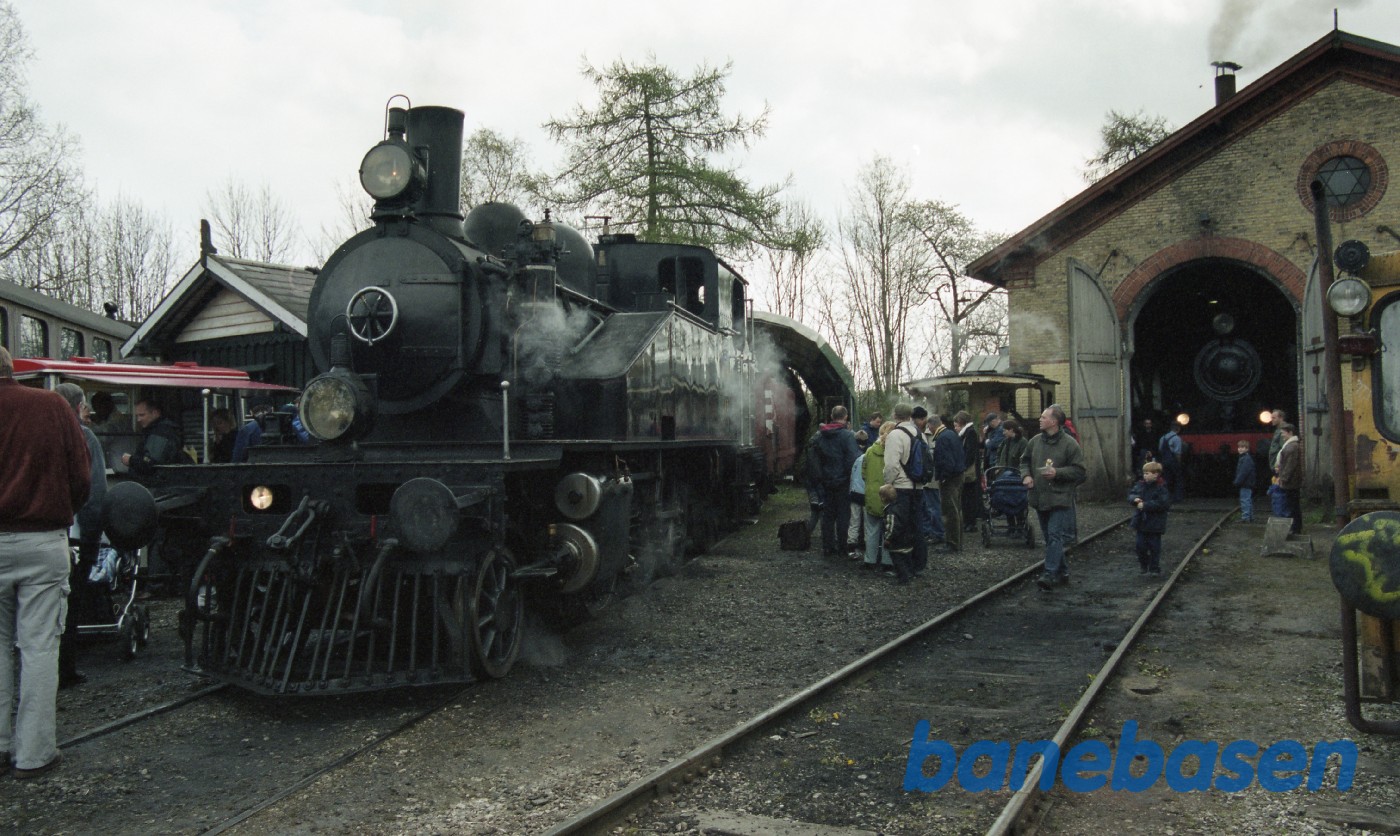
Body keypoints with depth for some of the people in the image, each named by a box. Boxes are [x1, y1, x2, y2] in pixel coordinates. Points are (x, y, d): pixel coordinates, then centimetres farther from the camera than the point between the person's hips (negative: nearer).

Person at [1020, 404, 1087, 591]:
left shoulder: (1069, 444, -8)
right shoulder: (1035, 441, 9)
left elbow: (1078, 470, -7)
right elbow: (1025, 460, 21)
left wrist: (1057, 473, -18)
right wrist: (1026, 475, 3)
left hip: (1060, 498, -6)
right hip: (1040, 498, 6)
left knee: (1055, 536, -12)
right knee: (1049, 537, 13)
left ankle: (1050, 574, -17)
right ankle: (1062, 572, 25)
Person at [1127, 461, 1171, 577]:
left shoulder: (1161, 488, -14)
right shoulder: (1140, 485, 4)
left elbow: (1164, 503, -23)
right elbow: (1130, 494, 9)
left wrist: (1146, 505, -26)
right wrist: (1135, 499, -15)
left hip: (1154, 524, -5)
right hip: (1141, 522, 5)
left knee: (1154, 547, 3)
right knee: (1141, 545, 11)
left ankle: (1155, 569, 12)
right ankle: (1143, 566, 28)